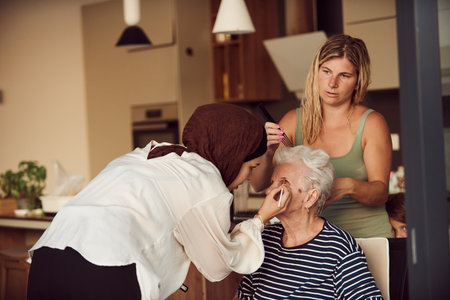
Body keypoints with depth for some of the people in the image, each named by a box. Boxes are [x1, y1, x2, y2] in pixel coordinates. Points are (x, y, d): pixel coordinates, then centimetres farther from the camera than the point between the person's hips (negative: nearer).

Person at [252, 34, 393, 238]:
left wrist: (349, 186, -25)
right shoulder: (294, 121, 5)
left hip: (367, 236, -2)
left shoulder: (371, 123, -1)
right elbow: (258, 184, 0)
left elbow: (381, 192, -4)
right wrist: (268, 153, -20)